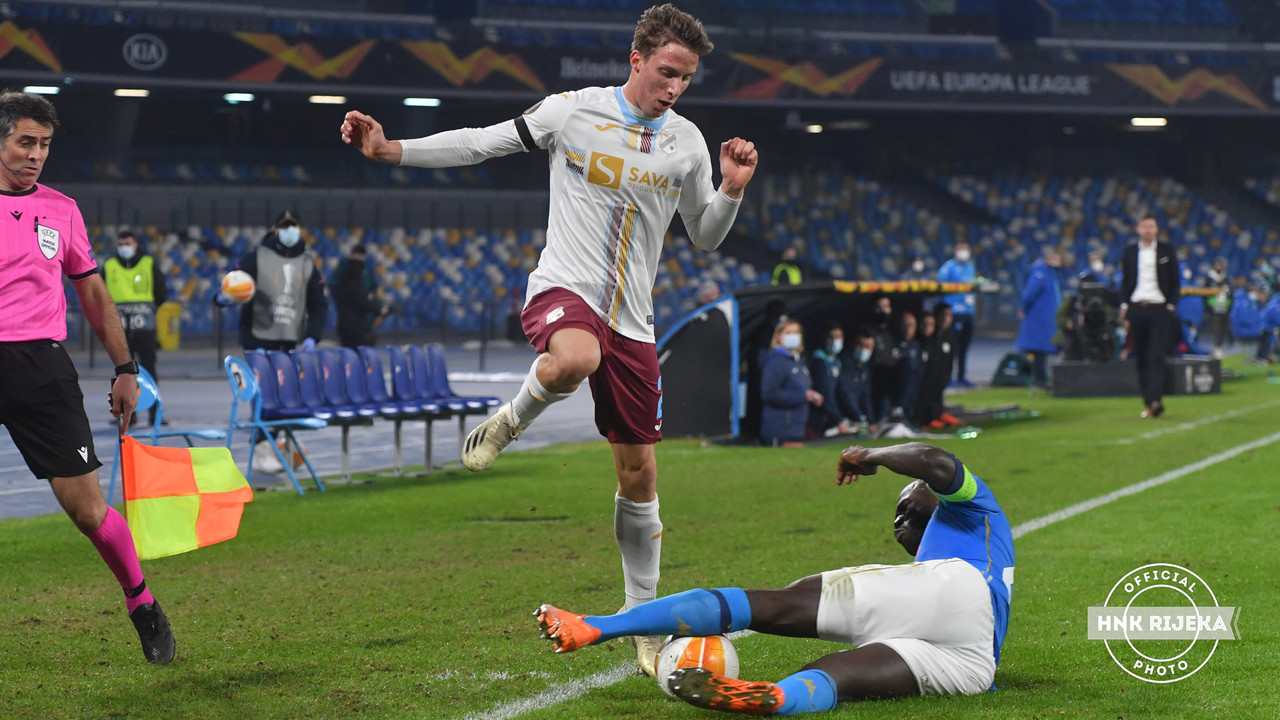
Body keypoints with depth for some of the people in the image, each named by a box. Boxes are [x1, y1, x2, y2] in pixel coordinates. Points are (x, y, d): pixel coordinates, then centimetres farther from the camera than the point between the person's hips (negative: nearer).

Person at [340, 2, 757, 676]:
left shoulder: (686, 142, 6)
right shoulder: (572, 110, -3)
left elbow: (705, 236, 16)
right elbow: (482, 143, 4)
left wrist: (732, 191, -4)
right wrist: (388, 149, -3)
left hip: (632, 320, 4)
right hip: (563, 289, -4)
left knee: (638, 471, 5)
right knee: (576, 358, -42)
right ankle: (508, 422, -9)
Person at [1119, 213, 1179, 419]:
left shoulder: (1166, 251, 6)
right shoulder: (1130, 251, 10)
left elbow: (1175, 282, 8)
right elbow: (1125, 282, 13)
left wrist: (1171, 306, -2)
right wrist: (1124, 307, 3)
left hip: (1159, 310, -2)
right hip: (1136, 309, 2)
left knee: (1156, 356, -12)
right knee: (1141, 359, 2)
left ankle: (1155, 400, -19)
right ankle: (1148, 402, 7)